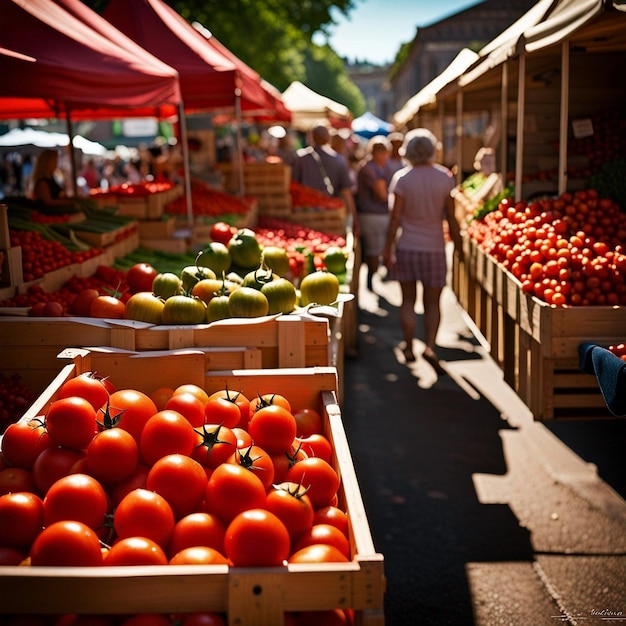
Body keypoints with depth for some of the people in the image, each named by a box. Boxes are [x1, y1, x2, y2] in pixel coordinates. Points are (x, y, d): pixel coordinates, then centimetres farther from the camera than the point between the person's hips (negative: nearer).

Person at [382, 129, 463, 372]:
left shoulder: (402, 178, -8)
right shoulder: (444, 178, -4)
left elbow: (396, 218, -9)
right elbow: (451, 218, -2)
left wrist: (387, 249, -3)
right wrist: (458, 246, 8)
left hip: (406, 247, 0)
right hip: (434, 248, 1)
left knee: (408, 300, 12)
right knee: (432, 303, 9)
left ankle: (409, 349, 16)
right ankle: (430, 347, -8)